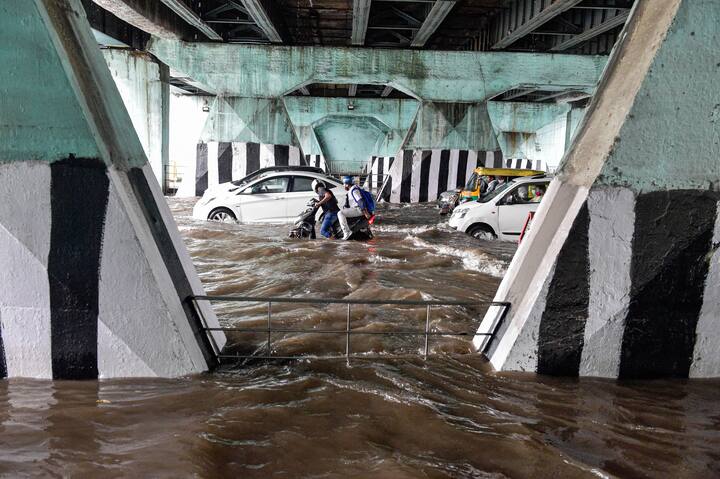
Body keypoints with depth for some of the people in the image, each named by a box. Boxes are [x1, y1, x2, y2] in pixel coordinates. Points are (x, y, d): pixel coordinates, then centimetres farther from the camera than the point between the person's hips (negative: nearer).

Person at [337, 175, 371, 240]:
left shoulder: (354, 190, -16)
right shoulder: (351, 190, 18)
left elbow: (360, 201, -26)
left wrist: (365, 212, -32)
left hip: (358, 210, -11)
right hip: (355, 209, 11)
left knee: (340, 213, -24)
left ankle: (347, 232, -30)